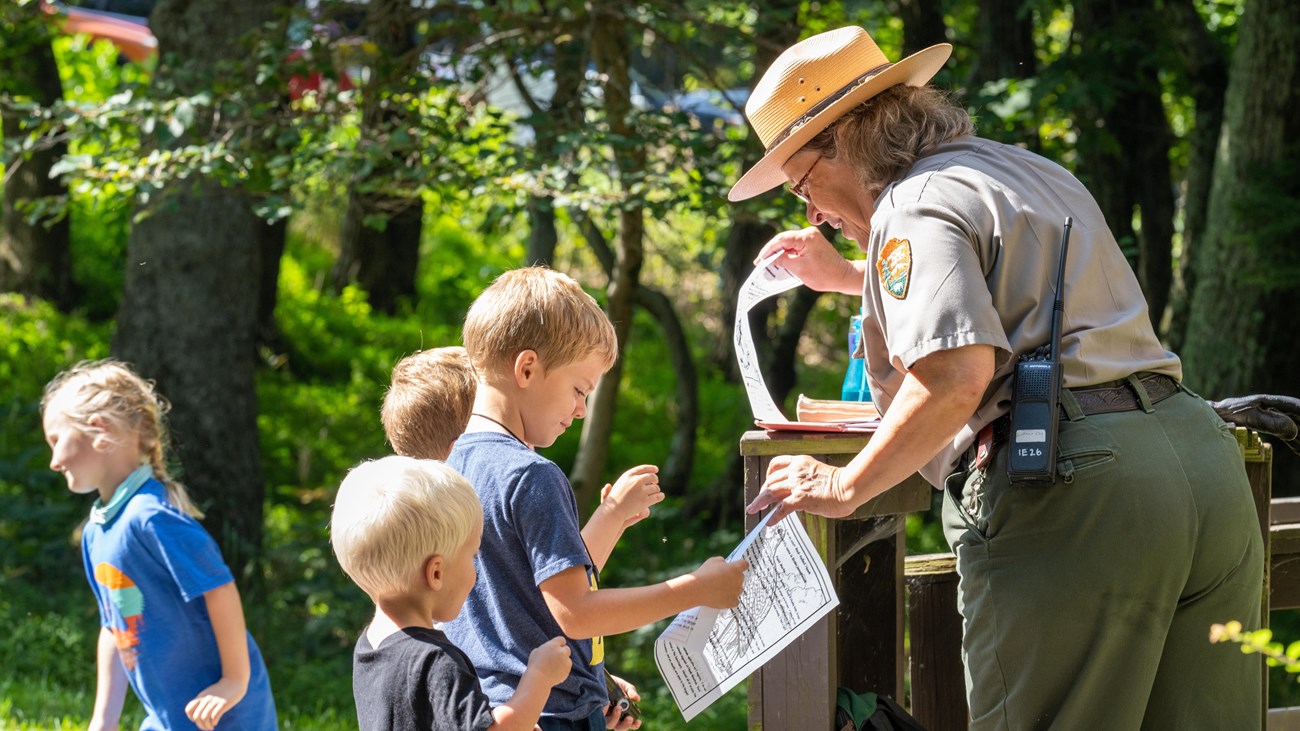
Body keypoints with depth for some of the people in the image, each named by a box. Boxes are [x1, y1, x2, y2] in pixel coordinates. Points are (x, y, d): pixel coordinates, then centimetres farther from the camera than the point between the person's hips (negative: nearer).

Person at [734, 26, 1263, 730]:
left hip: (1073, 493, -9)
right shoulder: (1033, 170, 26)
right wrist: (847, 275, 53)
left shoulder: (916, 207, -3)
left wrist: (845, 487, -10)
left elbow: (955, 374, -20)